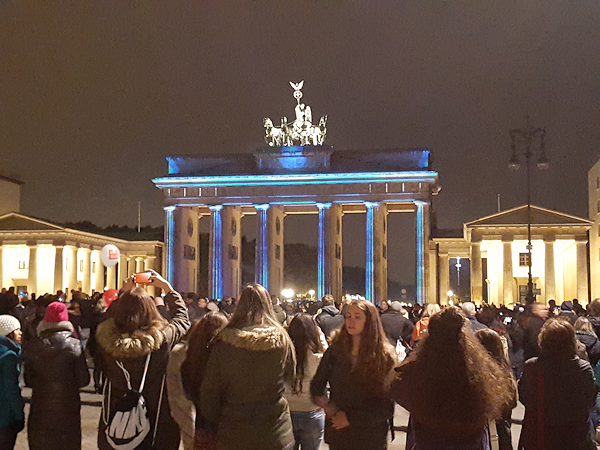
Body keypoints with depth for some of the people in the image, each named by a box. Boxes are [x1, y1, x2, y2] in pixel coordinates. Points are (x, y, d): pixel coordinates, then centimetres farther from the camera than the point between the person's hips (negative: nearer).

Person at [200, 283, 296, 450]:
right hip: (276, 436, 1)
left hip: (233, 436, 0)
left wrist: (217, 423, 12)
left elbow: (209, 391, -4)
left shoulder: (224, 343, -12)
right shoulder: (282, 341, -12)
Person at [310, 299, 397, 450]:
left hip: (370, 438, -2)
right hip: (337, 434, 2)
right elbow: (316, 386, 8)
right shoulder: (335, 351, 0)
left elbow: (387, 406, -10)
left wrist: (351, 418, -14)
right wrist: (326, 405, -10)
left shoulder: (384, 357, -8)